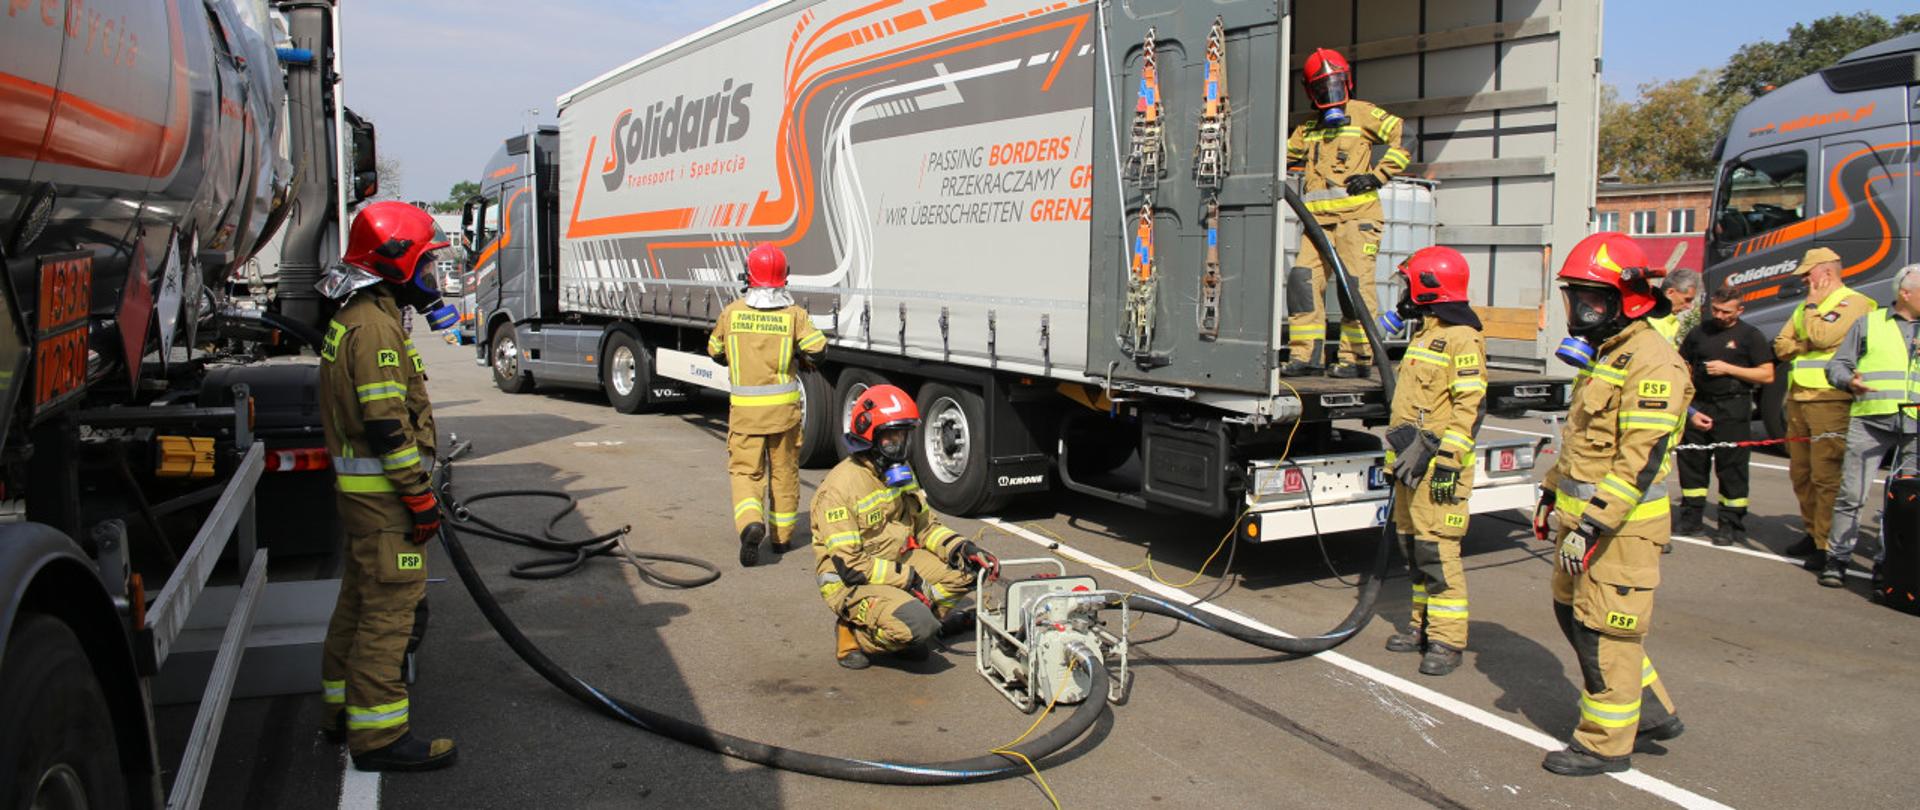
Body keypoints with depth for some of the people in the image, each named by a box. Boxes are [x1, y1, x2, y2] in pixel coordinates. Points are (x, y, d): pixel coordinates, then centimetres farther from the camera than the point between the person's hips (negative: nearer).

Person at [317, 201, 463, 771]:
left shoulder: (354, 317, 17)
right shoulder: (374, 324, -18)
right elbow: (387, 423, -23)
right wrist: (419, 496, -20)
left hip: (360, 487, 11)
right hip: (383, 490, -11)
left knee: (361, 599, 19)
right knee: (389, 607, -7)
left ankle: (345, 709, 31)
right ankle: (378, 734, -2)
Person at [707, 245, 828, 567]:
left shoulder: (732, 312, -3)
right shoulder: (793, 314, -8)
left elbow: (715, 352, 10)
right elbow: (817, 348, -12)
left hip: (744, 407, 0)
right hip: (783, 407, 0)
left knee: (745, 470, 5)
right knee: (784, 471, 15)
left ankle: (750, 523, -21)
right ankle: (782, 536, 23)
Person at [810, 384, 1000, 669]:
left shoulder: (900, 472, 6)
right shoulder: (840, 487, -22)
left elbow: (924, 526, 12)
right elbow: (848, 565, -23)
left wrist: (962, 548, -7)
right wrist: (909, 579, -22)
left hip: (898, 565, 9)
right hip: (851, 583, -8)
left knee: (968, 567, -3)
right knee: (919, 627, -31)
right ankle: (853, 633, -4)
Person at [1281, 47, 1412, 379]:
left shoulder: (1363, 114, 5)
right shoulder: (1308, 128, 23)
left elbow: (1405, 139, 0)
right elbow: (1285, 156, 34)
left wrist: (1378, 175, -8)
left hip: (1356, 215, -5)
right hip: (1319, 218, 6)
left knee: (1355, 285, -7)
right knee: (1303, 279, -6)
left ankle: (1357, 358, -1)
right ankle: (1306, 355, -2)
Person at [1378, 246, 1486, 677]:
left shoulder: (1461, 339, -12)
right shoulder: (1425, 335, 19)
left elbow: (1469, 407, -18)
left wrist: (1448, 462, -22)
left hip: (1438, 464, -10)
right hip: (1412, 462, 10)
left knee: (1437, 550, -10)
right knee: (1413, 546, 14)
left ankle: (1448, 640, -4)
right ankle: (1424, 625, 24)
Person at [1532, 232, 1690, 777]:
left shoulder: (1650, 361, -18)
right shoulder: (1603, 353, 14)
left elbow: (1643, 457, -24)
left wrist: (1595, 525, -26)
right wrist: (1552, 493, 21)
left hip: (1624, 521, -10)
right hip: (1584, 510, 10)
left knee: (1603, 631, -1)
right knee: (1571, 610, 17)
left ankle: (1606, 744, 14)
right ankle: (1652, 711, 30)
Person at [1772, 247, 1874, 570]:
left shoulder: (1855, 303, -4)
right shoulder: (1806, 307, 22)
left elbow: (1822, 337, -18)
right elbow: (1781, 346, 16)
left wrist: (1812, 305, -3)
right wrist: (1806, 344, -3)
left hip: (1830, 401, -9)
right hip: (1798, 399, 9)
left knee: (1826, 476, -10)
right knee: (1800, 473, 13)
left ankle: (1826, 544, -7)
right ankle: (1813, 532, 23)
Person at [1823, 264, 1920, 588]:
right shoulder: (1868, 324, 10)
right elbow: (1837, 364, 8)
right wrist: (1849, 381, -12)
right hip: (1870, 419, -2)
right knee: (1851, 494, -3)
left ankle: (1888, 562, 14)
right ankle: (1837, 558, 5)